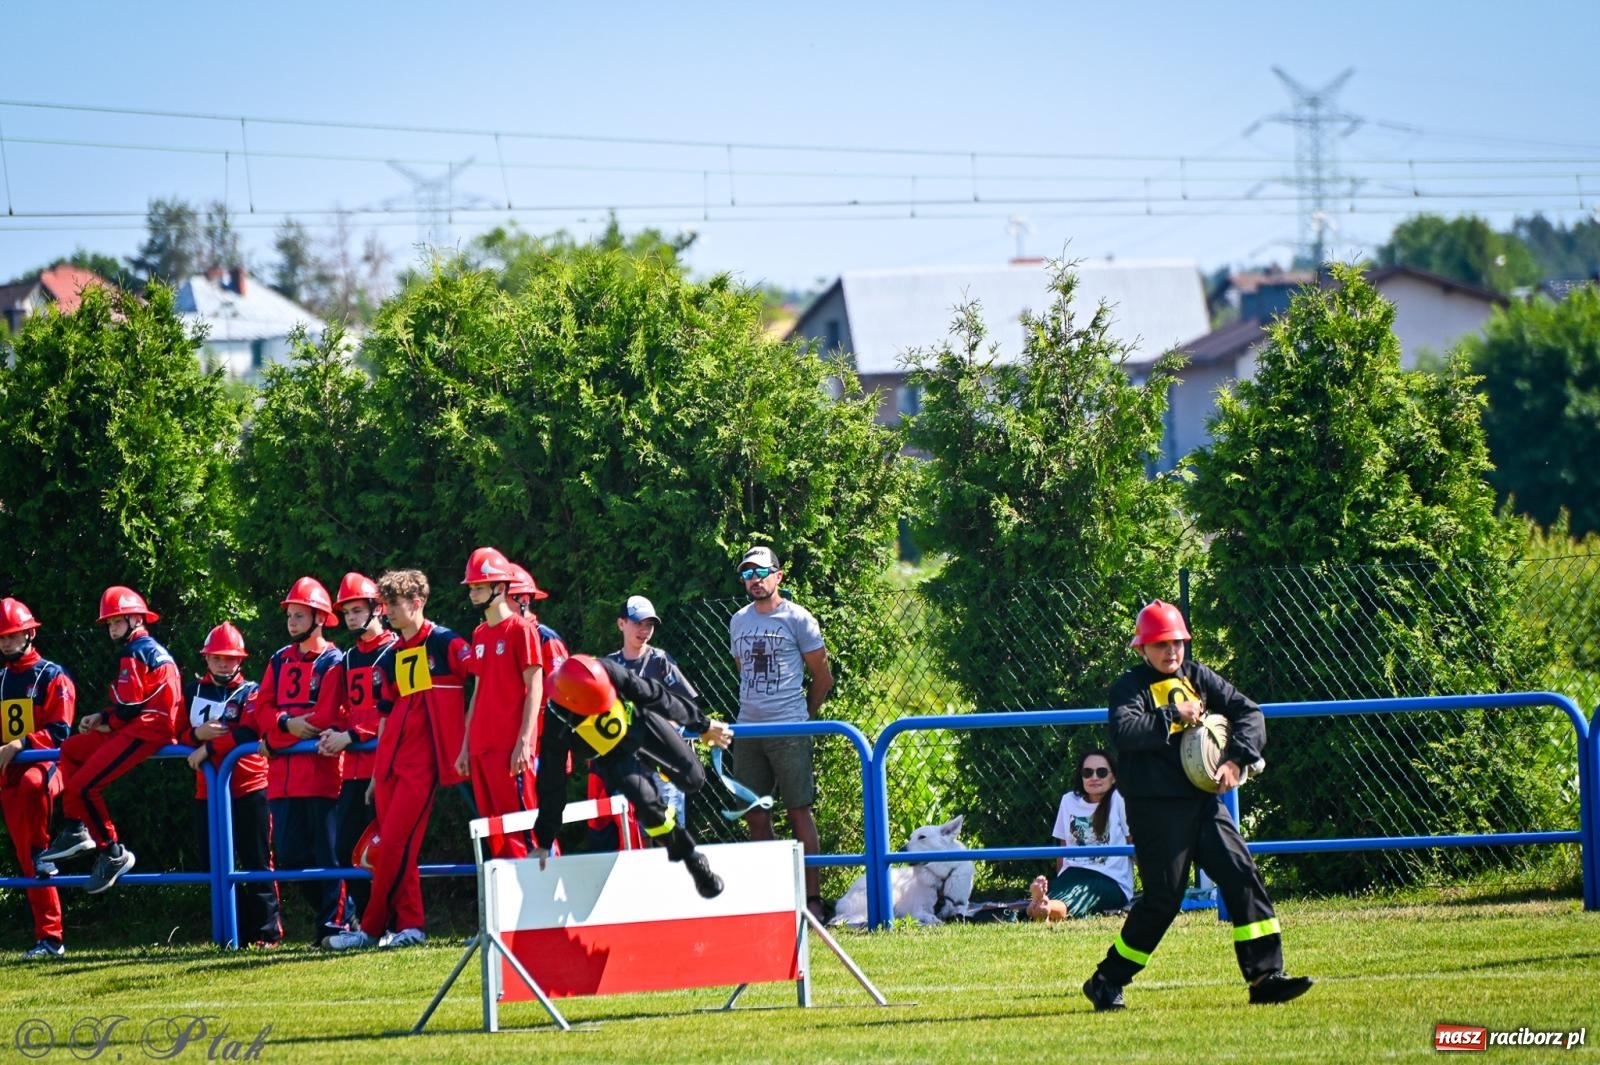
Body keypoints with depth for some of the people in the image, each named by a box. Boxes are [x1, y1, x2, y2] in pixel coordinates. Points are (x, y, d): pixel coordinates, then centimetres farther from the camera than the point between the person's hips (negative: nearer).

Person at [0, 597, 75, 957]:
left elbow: (58, 732, -11)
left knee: (32, 784, -44)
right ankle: (49, 937, 1)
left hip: (46, 762, -6)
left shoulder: (52, 677, -2)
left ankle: (40, 851, -26)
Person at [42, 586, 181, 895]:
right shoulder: (149, 649, 23)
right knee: (70, 750, 19)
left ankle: (113, 854, -11)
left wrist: (102, 719, 3)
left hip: (147, 730, -11)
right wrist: (103, 720, 5)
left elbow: (129, 708, -16)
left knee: (83, 786, -18)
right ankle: (75, 830, 13)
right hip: (142, 727, 11)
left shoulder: (134, 654, -9)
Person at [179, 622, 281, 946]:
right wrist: (197, 734, -13)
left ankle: (267, 932, -1)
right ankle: (235, 932, 14)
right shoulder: (193, 691, 12)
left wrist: (209, 749, -19)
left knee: (256, 864, -3)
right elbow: (177, 731, 8)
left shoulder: (249, 692, -1)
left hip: (248, 788, -5)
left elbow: (248, 734, -17)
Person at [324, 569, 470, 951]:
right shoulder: (394, 657, 17)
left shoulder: (446, 644, -4)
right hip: (392, 760, 7)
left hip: (424, 760, -7)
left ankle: (371, 928, -9)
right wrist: (377, 770, 20)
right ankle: (408, 925, 7)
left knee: (395, 843, -11)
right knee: (392, 845, 3)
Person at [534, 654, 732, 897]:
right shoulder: (557, 725, -32)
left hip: (643, 728, 2)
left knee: (692, 780, 1)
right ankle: (691, 860, 0)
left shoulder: (608, 674, -31)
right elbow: (552, 783, -23)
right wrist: (544, 842, -19)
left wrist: (703, 724, -5)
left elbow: (654, 695, -16)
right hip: (612, 757, -2)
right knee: (645, 801, -21)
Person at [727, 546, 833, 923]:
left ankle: (812, 897, -4)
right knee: (754, 813, 5)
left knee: (799, 811, -5)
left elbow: (823, 678, 4)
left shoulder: (797, 619, -2)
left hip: (789, 731, -5)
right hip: (747, 729, 5)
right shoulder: (738, 622, 13)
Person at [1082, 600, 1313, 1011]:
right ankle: (1106, 982, 9)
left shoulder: (1198, 677, 12)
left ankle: (1266, 976, -6)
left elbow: (1249, 712, 8)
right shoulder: (1130, 687, -3)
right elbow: (1124, 730, -22)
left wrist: (1236, 758, -7)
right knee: (1162, 900, -5)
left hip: (1203, 802, 6)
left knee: (1243, 877, -6)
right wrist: (1173, 715, -18)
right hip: (1156, 808, -6)